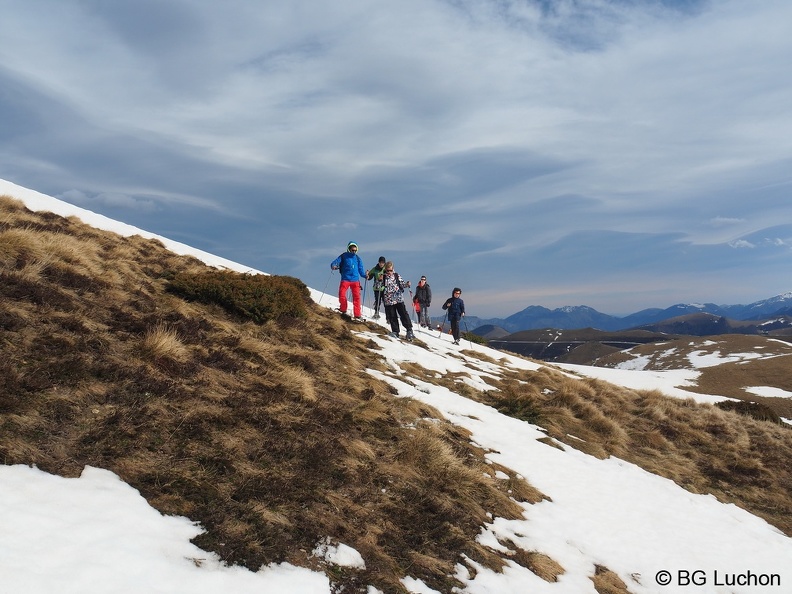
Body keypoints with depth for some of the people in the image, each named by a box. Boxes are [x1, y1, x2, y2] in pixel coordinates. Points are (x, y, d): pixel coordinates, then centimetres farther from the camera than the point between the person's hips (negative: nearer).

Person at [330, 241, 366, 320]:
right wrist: (334, 266, -24)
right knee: (342, 295, -13)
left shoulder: (357, 258, 13)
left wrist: (365, 275, -5)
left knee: (356, 297, -6)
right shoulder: (344, 256, 6)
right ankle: (343, 310, 12)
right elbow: (335, 262, -1)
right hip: (345, 279, -2)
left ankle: (357, 315, -3)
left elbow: (361, 269, 14)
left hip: (355, 280, 2)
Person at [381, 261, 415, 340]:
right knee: (392, 317, 4)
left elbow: (402, 283, 4)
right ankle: (395, 332, 12)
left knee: (403, 314, -3)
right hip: (388, 301, 0)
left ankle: (409, 330, 1)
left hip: (399, 299, 0)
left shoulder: (396, 275, 3)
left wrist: (407, 284, -17)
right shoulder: (383, 277, 2)